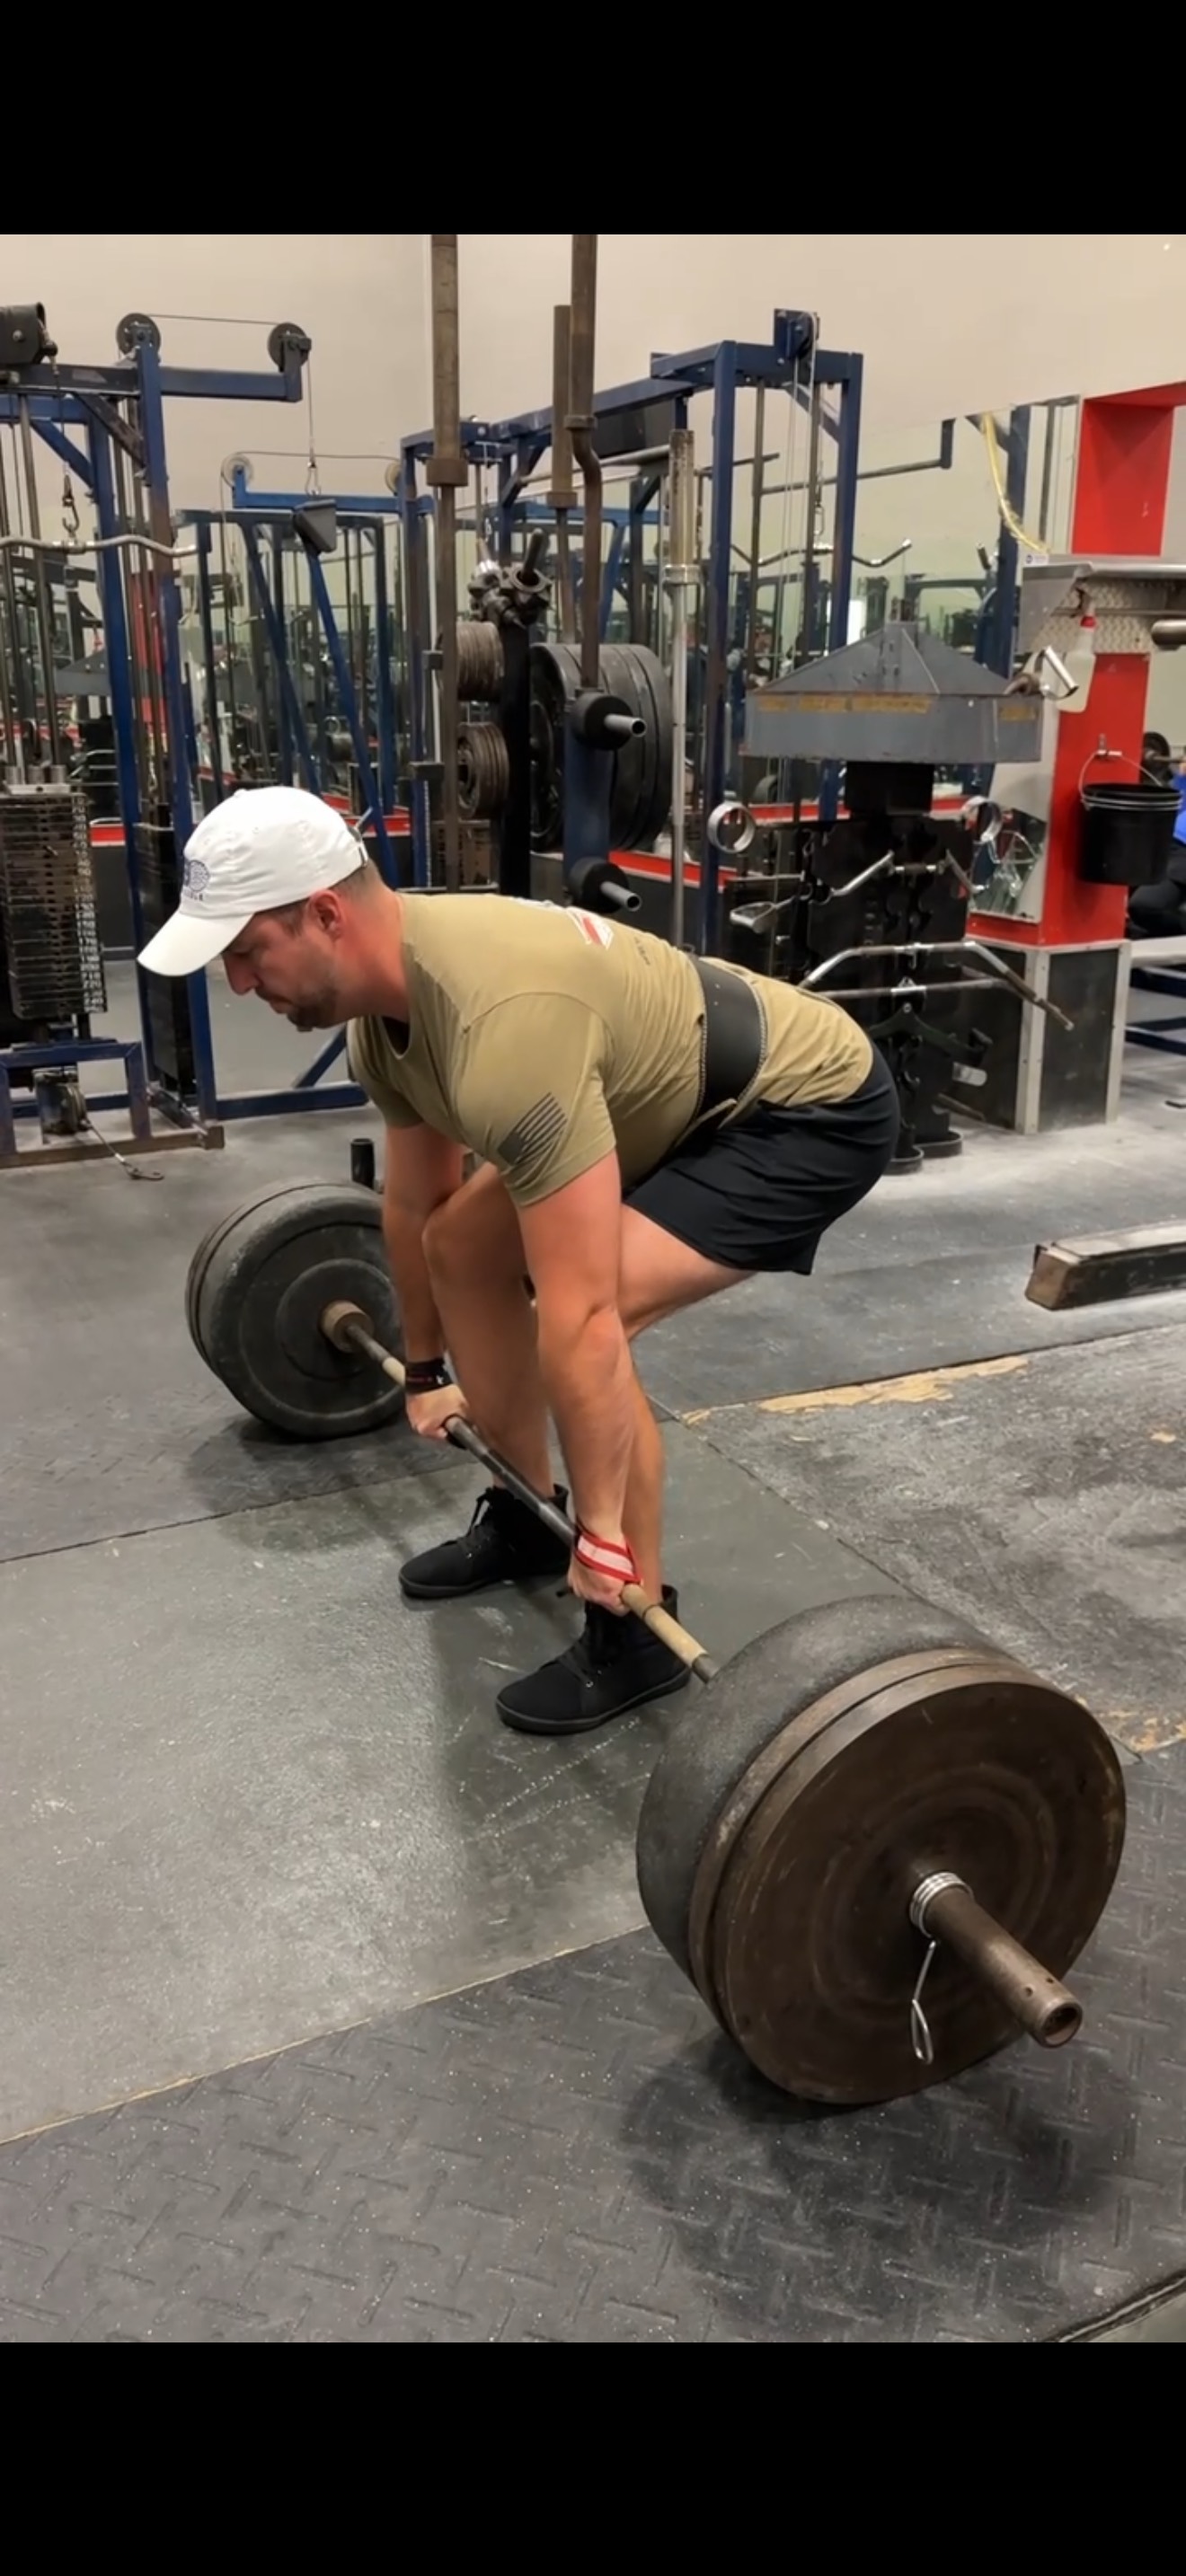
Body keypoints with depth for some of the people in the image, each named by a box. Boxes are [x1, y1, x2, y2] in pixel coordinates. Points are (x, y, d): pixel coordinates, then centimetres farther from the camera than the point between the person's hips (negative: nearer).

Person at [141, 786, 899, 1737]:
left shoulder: (498, 1026, -38)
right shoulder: (384, 997, -6)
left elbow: (580, 1316, -35)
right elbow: (416, 1205, 11)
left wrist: (604, 1535, -26)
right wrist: (426, 1372, 23)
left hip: (813, 1106, -10)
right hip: (692, 1098, 10)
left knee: (585, 1312, -25)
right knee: (464, 1248, 10)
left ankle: (635, 1627, -4)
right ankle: (523, 1519, 24)